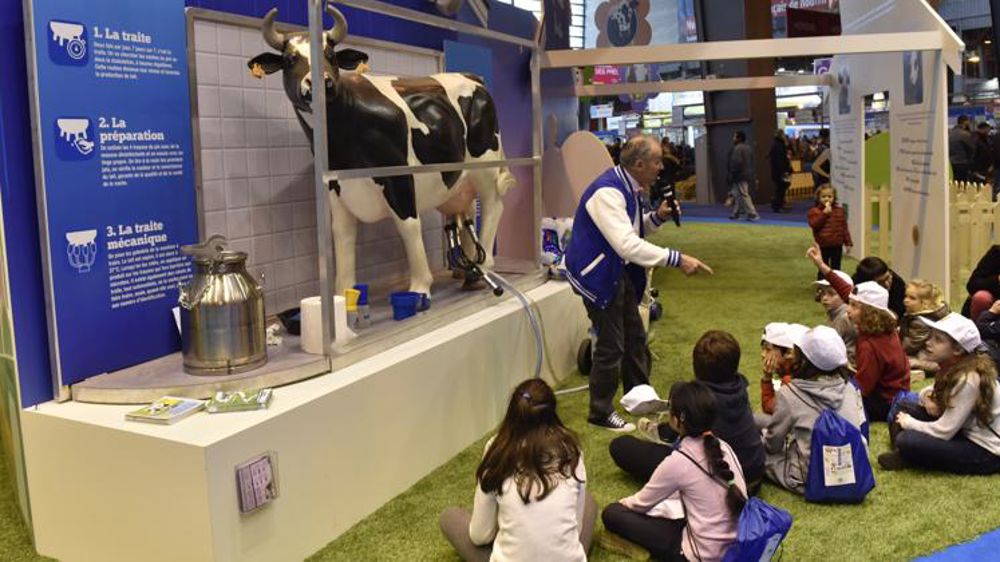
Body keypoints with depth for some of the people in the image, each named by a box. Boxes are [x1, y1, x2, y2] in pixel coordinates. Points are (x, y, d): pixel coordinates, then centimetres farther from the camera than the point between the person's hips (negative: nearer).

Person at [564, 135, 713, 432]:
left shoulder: (627, 186, 4)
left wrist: (657, 217, -3)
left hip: (620, 271, 10)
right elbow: (628, 245, -35)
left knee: (635, 337, 20)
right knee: (611, 346, -2)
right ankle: (600, 412, 16)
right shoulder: (607, 192, -27)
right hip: (599, 274, -10)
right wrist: (677, 260, -35)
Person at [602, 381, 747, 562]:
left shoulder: (677, 462, -19)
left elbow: (642, 503, 0)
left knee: (612, 513, -1)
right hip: (737, 543, 7)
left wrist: (622, 503, 22)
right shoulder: (723, 446, 1)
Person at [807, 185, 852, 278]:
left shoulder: (839, 210, 5)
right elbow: (814, 224, -22)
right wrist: (824, 214, -26)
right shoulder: (814, 211, -7)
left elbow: (844, 227, 7)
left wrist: (848, 242, 5)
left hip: (837, 245, 3)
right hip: (822, 246, -3)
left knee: (836, 268, 14)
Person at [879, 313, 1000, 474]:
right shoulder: (953, 367, -1)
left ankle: (907, 456, 4)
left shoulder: (968, 380, -27)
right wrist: (927, 397, -7)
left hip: (986, 451, -9)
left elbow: (943, 431, -24)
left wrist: (908, 423, -8)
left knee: (907, 442, -25)